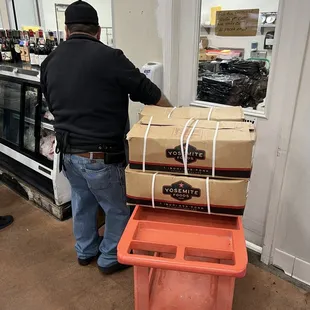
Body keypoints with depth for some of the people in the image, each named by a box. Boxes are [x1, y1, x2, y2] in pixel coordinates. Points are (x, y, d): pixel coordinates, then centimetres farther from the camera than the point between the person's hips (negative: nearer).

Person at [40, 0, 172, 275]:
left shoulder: (50, 62, 4)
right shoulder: (108, 57, -15)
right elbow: (148, 93, -9)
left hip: (67, 151, 7)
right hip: (100, 155, -6)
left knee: (82, 202, 26)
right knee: (119, 208, 15)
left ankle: (85, 251, 45)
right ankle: (110, 259, 32)